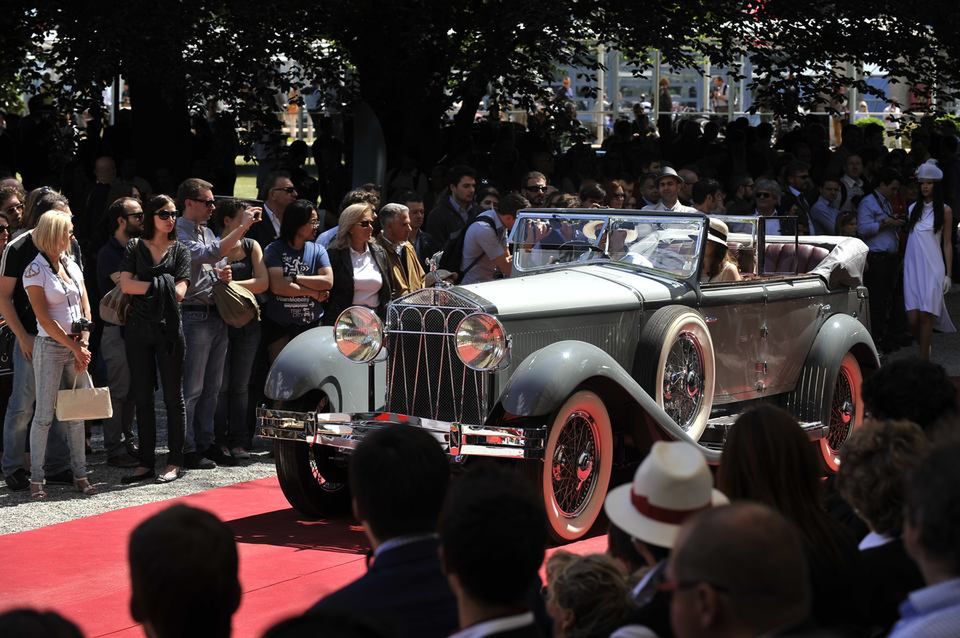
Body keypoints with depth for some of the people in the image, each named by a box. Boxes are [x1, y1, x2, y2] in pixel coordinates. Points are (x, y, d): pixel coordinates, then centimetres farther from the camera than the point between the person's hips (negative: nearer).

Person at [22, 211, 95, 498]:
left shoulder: (72, 266, 11)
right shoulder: (35, 271, -8)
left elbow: (85, 307, 9)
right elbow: (44, 318, -12)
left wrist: (84, 344, -3)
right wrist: (75, 348, -12)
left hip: (76, 348, 6)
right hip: (50, 347, -6)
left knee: (76, 414, 7)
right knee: (44, 415, -3)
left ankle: (80, 474, 10)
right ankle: (36, 479, 2)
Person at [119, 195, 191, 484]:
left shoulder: (179, 251, 6)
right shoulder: (135, 248, 8)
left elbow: (179, 292, -6)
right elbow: (125, 285, -5)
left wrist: (142, 287, -11)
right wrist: (158, 285, -11)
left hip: (168, 328, -2)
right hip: (138, 329, 2)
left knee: (173, 395, 1)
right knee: (142, 396, 5)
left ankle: (175, 461, 5)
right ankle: (146, 462, 12)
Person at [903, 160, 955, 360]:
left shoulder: (945, 211, 4)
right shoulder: (912, 209, 13)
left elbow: (947, 244, 3)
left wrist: (948, 274, -1)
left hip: (932, 267, -3)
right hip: (912, 267, 3)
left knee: (925, 315, -11)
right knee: (913, 318, -3)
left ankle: (923, 359, -7)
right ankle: (924, 347, 22)